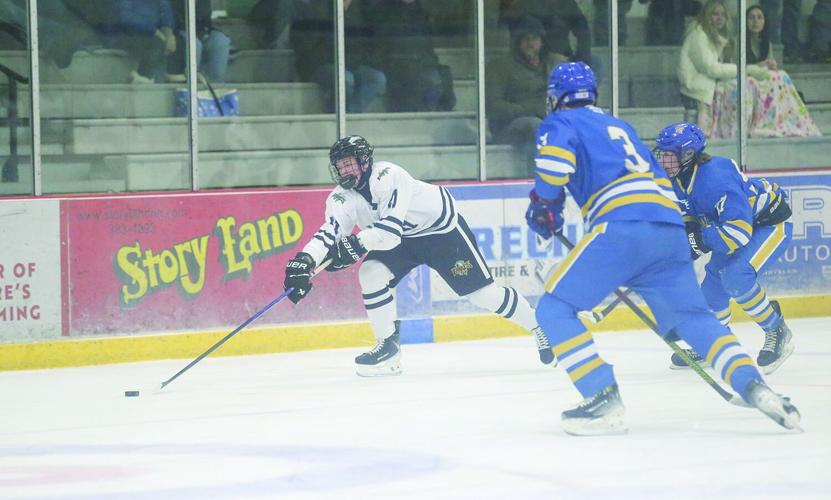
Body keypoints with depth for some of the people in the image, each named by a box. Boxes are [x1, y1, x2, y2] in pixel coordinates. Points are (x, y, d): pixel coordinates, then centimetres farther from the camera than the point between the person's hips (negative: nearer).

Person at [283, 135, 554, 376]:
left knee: (482, 292, -5)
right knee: (371, 273, -18)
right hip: (402, 239, 6)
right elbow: (330, 231, -25)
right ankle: (388, 345, -6)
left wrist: (356, 244, -50)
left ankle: (539, 326, 14)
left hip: (443, 228, -6)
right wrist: (304, 261, -42)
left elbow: (391, 226, -40)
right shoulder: (341, 198, -13)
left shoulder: (387, 176, -32)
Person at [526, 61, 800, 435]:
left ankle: (604, 401, -11)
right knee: (693, 318, 15)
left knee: (555, 308, 1)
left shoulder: (560, 122, 14)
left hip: (622, 227, -7)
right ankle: (754, 386, -7)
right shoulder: (620, 127, 35)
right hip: (671, 231, 7)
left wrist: (542, 203, 5)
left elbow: (556, 156, -9)